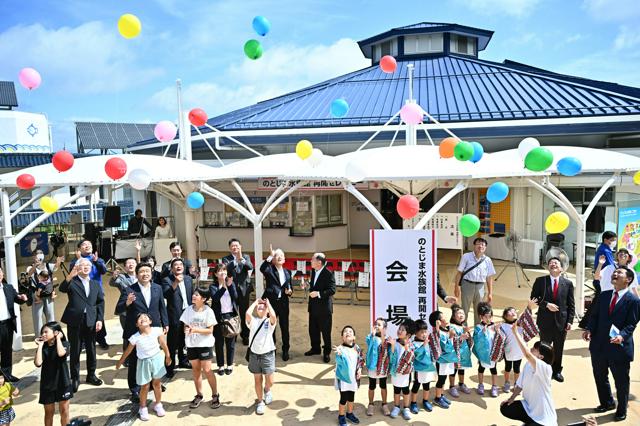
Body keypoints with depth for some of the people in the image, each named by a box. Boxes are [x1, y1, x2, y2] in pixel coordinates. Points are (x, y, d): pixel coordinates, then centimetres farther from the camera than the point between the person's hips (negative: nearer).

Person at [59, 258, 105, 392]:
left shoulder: (96, 284, 12)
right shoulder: (72, 281, 1)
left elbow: (100, 303, 9)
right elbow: (62, 288, -22)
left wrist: (100, 319, -1)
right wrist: (70, 275, -38)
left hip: (91, 321, 3)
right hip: (75, 321, -3)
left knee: (91, 350, 12)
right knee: (75, 351, 5)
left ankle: (91, 375, 26)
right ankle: (75, 378, 17)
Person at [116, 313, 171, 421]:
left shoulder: (157, 330, -18)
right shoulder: (135, 337, -19)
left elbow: (163, 344, -5)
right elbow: (128, 351, -4)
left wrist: (167, 356, 6)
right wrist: (120, 362, 6)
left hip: (157, 359, 1)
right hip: (144, 362, -1)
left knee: (156, 384, 15)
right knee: (145, 387, 8)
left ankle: (158, 405, 35)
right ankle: (143, 408, 29)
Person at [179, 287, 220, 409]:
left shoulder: (208, 311, -12)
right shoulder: (189, 309, -1)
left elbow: (210, 330, -11)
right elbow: (185, 325, 4)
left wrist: (196, 330, -24)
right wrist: (187, 329, -19)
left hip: (205, 344, -4)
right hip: (191, 344, 4)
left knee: (207, 370, -2)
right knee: (196, 371, 13)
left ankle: (215, 395, 14)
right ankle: (199, 395, 27)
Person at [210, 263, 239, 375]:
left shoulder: (231, 283, 4)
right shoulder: (213, 286, -1)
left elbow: (235, 297, -9)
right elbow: (215, 298, -20)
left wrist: (230, 285, -21)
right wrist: (223, 286, -29)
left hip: (231, 316, 2)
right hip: (219, 317, -1)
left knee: (230, 342, 9)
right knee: (219, 343, 6)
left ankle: (230, 365, 21)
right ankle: (221, 365, 18)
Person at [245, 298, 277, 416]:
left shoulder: (270, 321, -2)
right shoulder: (252, 320, 1)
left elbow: (273, 316, -25)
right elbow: (247, 313, -20)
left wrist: (268, 303, -10)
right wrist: (255, 302, -5)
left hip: (267, 354, -1)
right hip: (254, 354, 1)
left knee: (269, 381, 1)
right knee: (257, 380, 11)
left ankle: (267, 391, 34)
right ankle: (260, 402, 28)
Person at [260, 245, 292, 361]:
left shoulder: (287, 272, 11)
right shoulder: (269, 269, -2)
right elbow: (262, 269, -27)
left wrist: (290, 291, -5)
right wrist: (270, 256, -29)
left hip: (283, 303, 3)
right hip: (271, 302, -3)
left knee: (285, 327, 8)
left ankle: (285, 351, 23)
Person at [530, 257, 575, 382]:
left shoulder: (568, 284, 1)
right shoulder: (540, 281, -1)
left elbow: (571, 305, 2)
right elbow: (533, 298, -3)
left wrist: (569, 321, -4)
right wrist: (546, 304, -17)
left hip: (561, 321, 1)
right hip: (545, 321, -1)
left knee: (558, 349, 13)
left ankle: (557, 371, 30)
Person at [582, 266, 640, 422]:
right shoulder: (604, 295, 6)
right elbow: (595, 315, 7)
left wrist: (622, 336, -30)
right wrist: (589, 329, -9)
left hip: (619, 347, -5)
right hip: (599, 345, 5)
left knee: (621, 381, 11)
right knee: (600, 377, 20)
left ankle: (621, 410, 33)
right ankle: (606, 403, 42)